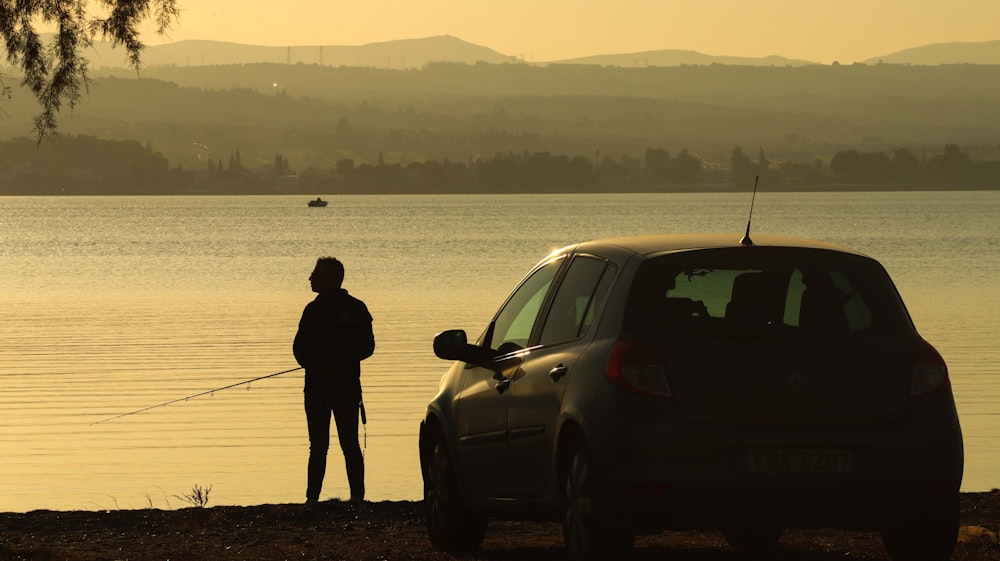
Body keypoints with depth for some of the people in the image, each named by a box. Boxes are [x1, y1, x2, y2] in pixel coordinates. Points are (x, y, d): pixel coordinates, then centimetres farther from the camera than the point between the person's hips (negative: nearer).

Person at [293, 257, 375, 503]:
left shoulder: (315, 310, -12)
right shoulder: (358, 309, 5)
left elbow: (300, 349, -10)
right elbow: (367, 347, 10)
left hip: (319, 387, -4)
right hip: (349, 387, 4)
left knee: (319, 446, -2)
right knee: (350, 444, 7)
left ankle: (313, 497, -5)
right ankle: (357, 495, 1)